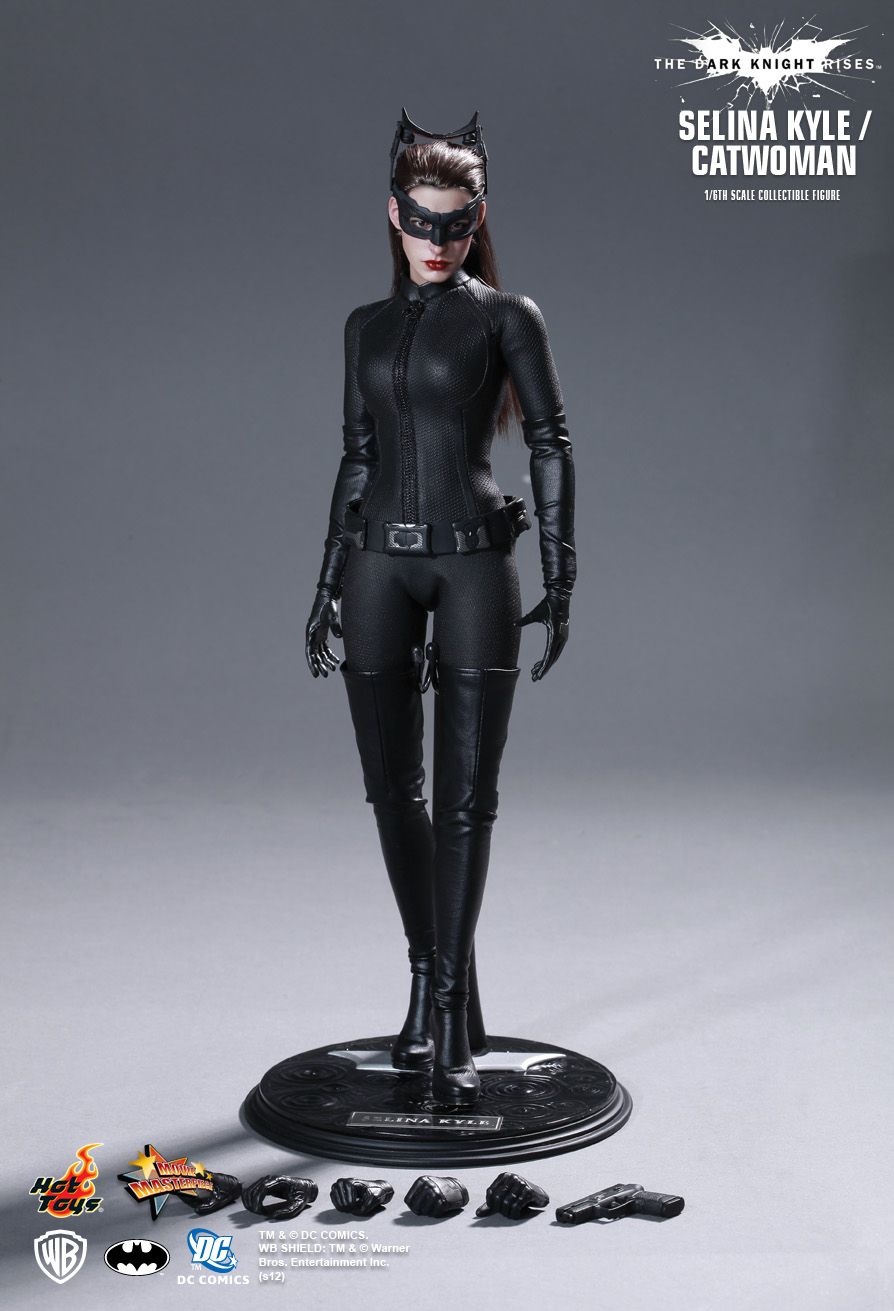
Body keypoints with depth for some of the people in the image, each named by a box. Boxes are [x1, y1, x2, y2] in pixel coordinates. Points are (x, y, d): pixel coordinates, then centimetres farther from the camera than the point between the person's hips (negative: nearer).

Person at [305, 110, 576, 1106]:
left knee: (466, 795, -3)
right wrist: (328, 585, 12)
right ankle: (434, 982, 24)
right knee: (392, 786, 7)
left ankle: (448, 1023, 5)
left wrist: (560, 580, -8)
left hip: (475, 560, -4)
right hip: (379, 564, 4)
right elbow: (357, 458, 15)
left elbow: (551, 445, -2)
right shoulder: (367, 326, 13)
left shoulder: (505, 316, 1)